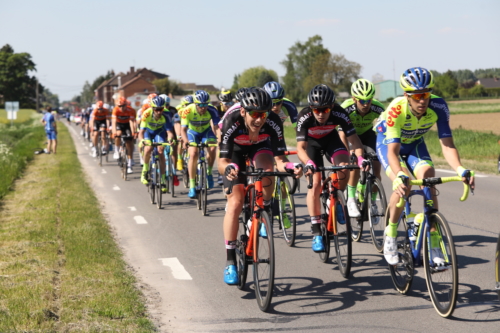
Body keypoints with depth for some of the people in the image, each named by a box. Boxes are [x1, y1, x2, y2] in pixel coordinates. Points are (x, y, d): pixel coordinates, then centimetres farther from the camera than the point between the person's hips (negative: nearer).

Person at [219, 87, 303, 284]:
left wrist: (290, 167, -53)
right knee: (235, 204, -15)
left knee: (266, 169, -35)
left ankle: (264, 212, -5)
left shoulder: (273, 123, -33)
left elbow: (279, 160, -31)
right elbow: (222, 162, -37)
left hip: (260, 148, 1)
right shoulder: (232, 124, -37)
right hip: (236, 152, -1)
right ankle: (230, 262, -8)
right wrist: (228, 168, -60)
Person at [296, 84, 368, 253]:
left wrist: (360, 157, -50)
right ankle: (316, 233, -10)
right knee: (315, 184, -15)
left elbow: (353, 138, -32)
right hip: (312, 142, -1)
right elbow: (301, 147, -37)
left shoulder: (339, 114, -32)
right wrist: (308, 163, -57)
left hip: (331, 139, 1)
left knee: (344, 168, -28)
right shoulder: (304, 117, -35)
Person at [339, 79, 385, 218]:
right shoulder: (346, 108, -35)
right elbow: (342, 135, -35)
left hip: (367, 134, 2)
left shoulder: (378, 108, -31)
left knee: (376, 167, -12)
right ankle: (351, 201, -11)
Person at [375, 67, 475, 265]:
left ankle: (434, 245, -14)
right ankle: (390, 235, -5)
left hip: (414, 143, 3)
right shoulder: (396, 109, -38)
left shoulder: (438, 106, -31)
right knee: (403, 186, -28)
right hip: (388, 142, -3)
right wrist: (400, 177, -62)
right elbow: (392, 151, -43)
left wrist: (460, 170, -49)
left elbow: (447, 144, -32)